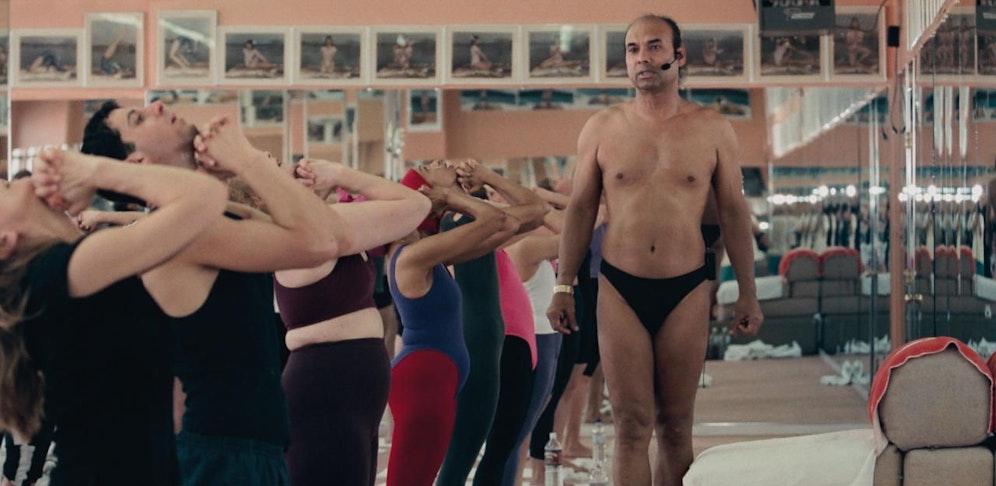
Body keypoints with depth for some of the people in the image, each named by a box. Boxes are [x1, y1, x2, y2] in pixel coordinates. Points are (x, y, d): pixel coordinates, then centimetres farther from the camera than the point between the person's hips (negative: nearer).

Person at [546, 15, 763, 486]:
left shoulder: (712, 129, 4)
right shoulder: (601, 128, 5)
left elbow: (733, 212, 8)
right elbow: (580, 209, 9)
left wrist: (747, 293, 5)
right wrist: (563, 287, 5)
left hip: (686, 289, 0)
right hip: (620, 288, 0)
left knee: (674, 425, 6)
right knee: (631, 425, -4)